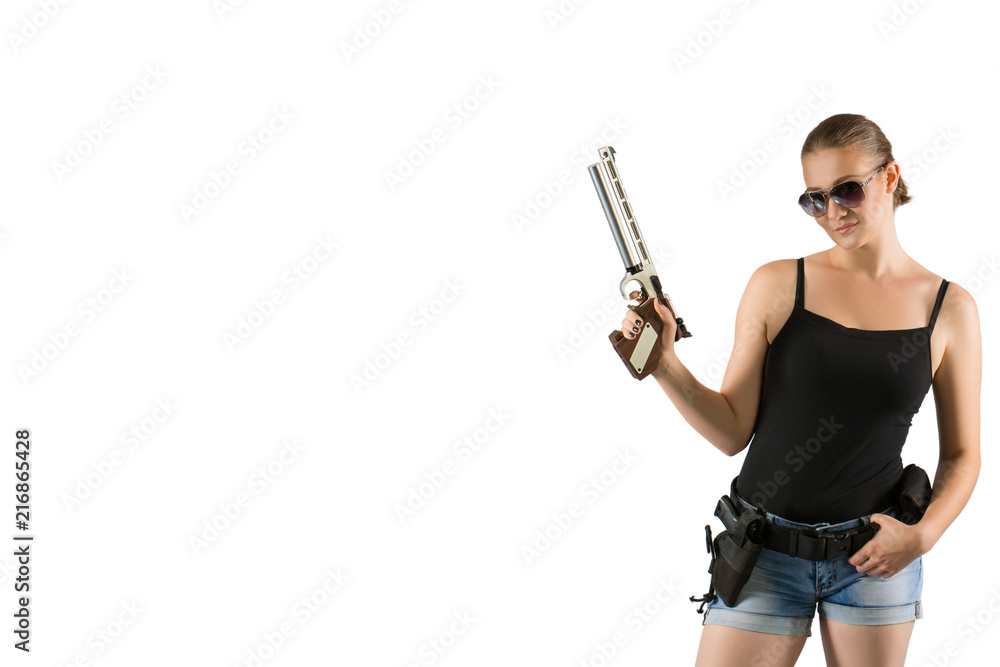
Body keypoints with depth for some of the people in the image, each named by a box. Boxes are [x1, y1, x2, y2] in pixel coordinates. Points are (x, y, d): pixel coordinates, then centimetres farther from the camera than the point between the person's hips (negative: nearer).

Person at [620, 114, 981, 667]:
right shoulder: (777, 286, -2)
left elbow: (962, 456, 6)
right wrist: (664, 365, -16)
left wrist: (924, 533, -10)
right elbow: (732, 433, -3)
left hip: (876, 553, 1)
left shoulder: (949, 308, 0)